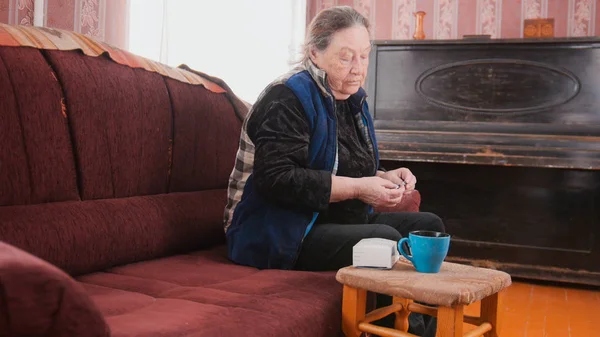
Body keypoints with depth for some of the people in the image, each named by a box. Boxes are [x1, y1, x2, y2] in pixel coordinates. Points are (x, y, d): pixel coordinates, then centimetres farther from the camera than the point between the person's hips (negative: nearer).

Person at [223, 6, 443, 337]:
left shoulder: (351, 98, 12)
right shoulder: (287, 98, -15)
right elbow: (278, 180, -26)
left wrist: (385, 178, -1)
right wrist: (357, 189, -25)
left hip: (340, 223, 9)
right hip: (285, 234, -9)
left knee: (428, 225, 1)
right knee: (384, 240, -29)